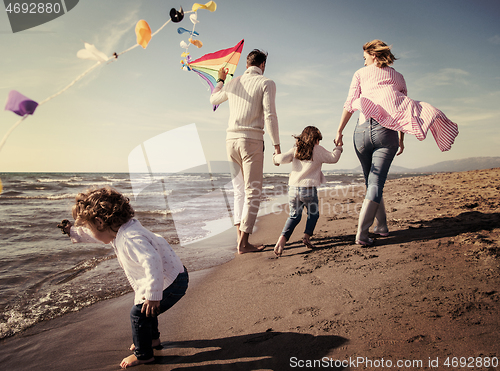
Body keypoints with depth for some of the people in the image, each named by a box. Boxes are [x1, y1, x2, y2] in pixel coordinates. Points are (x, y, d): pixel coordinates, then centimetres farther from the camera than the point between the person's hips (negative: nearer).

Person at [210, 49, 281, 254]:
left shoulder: (233, 83, 15)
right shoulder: (266, 83, 0)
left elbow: (213, 99, 32)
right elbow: (270, 115, -11)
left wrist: (220, 80, 49)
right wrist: (276, 144, -6)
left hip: (231, 139, 6)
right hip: (252, 140, -5)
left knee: (239, 191, 13)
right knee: (252, 192, -2)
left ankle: (240, 236, 9)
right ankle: (243, 243, -3)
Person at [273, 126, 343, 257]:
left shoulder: (295, 150, 10)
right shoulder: (318, 150, 3)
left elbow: (283, 159, -2)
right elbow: (333, 158, 7)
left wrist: (275, 157, 20)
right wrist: (339, 146, 22)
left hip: (293, 188, 3)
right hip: (309, 189, -3)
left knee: (294, 216, 14)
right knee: (313, 214, 21)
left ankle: (282, 239, -5)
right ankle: (307, 236, 5)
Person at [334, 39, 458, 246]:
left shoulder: (361, 74, 14)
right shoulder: (398, 77, 19)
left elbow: (349, 105, 3)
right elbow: (402, 110, 16)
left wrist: (339, 131, 5)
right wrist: (401, 139, 21)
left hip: (363, 130, 0)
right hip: (386, 132, 0)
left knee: (371, 182, 15)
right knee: (376, 183, -4)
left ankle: (382, 226, 24)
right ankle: (361, 234, -11)